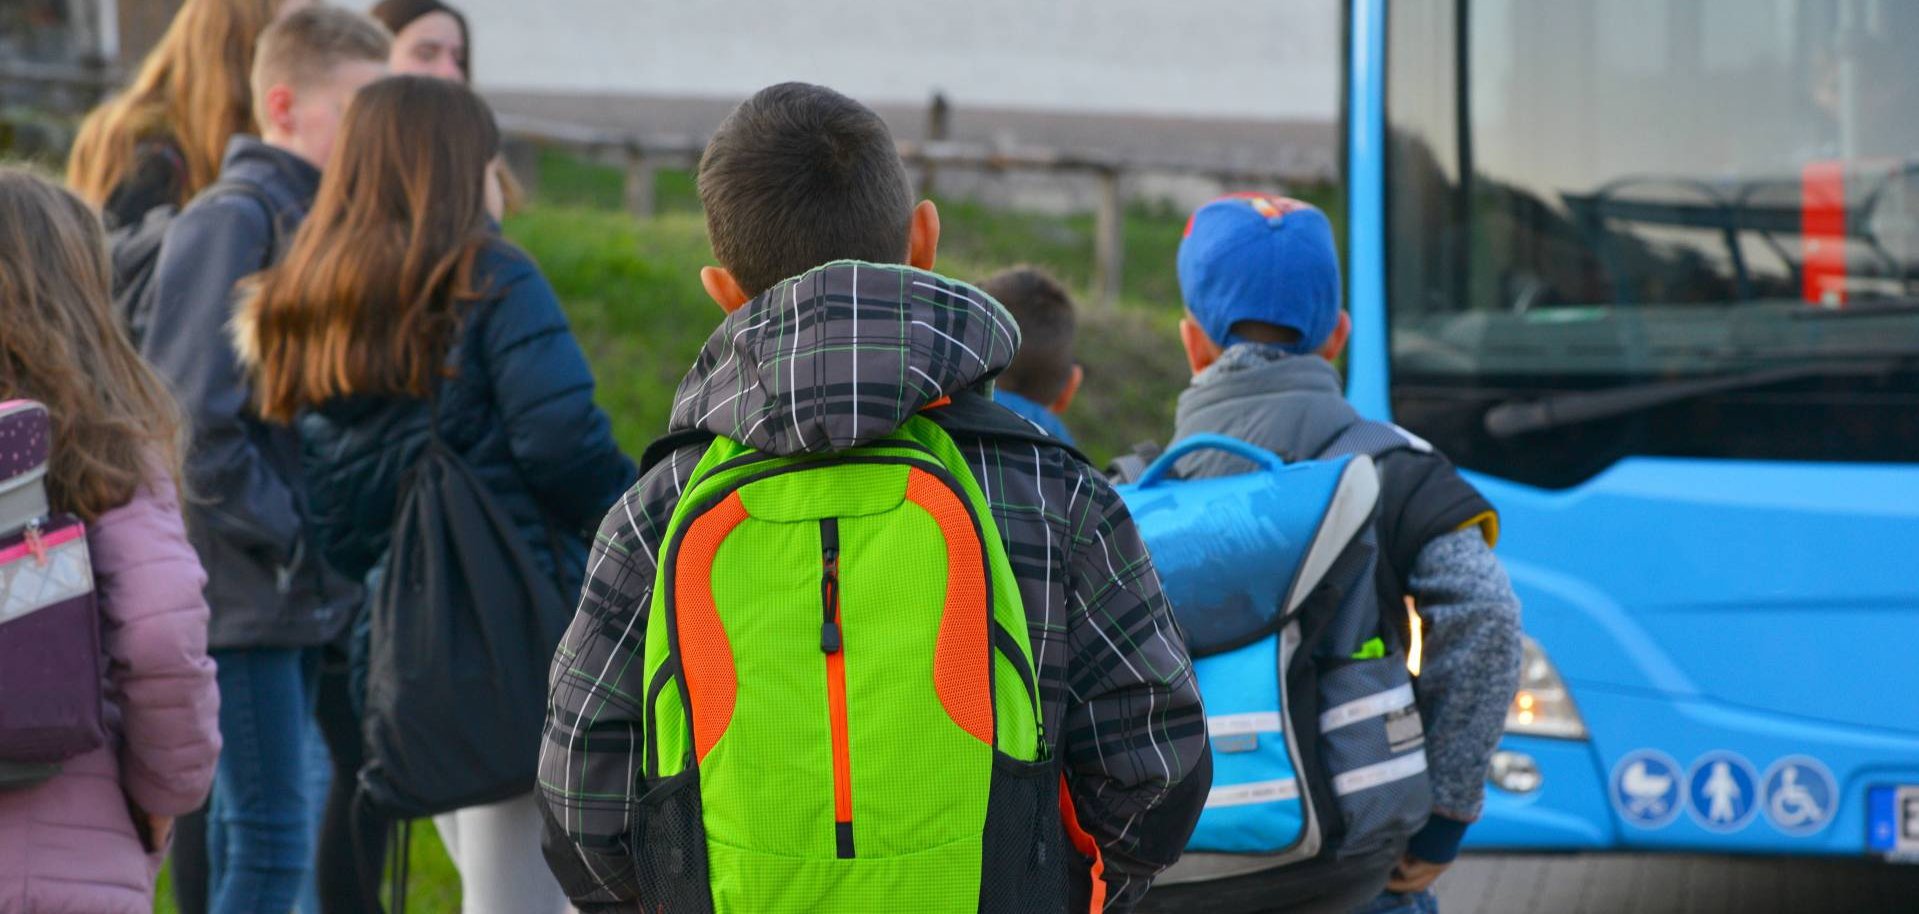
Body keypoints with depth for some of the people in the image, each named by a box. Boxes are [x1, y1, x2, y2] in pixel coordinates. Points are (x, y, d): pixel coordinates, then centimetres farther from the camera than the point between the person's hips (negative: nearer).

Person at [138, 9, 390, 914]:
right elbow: (192, 416, -19)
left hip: (301, 591, 9)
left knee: (248, 833, 12)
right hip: (241, 591, -9)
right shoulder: (231, 222, -13)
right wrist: (284, 538, -14)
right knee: (270, 839, -10)